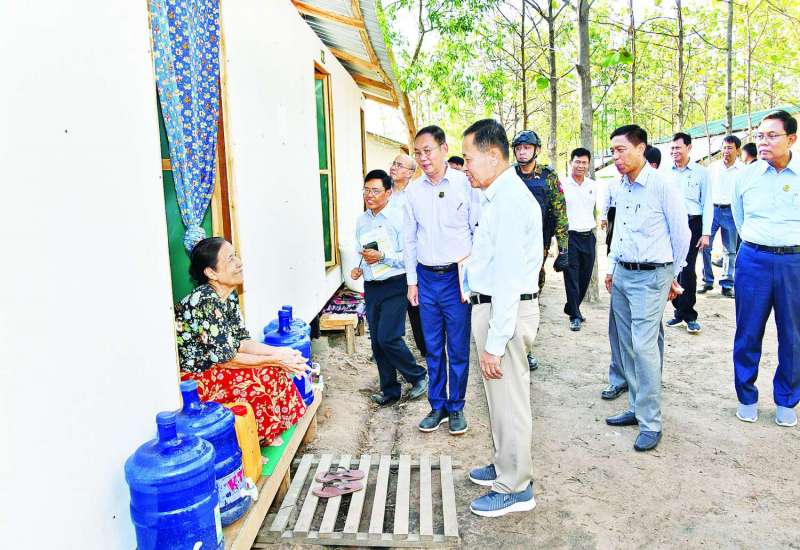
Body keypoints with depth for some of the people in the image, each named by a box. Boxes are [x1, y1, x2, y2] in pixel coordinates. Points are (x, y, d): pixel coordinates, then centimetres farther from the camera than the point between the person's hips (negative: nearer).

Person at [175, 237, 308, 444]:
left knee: (275, 370, -1)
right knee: (268, 375, -15)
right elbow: (225, 358, -24)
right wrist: (275, 359, -19)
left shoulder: (229, 296, 3)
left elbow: (241, 341, 4)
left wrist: (279, 352, -10)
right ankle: (263, 439, 4)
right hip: (191, 380, -9)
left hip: (210, 369, 9)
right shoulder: (205, 302, -25)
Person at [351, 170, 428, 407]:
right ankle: (390, 391, 25)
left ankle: (418, 376, 15)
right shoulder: (361, 221, 10)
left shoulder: (399, 218, -10)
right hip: (371, 287, 7)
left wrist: (383, 257, -21)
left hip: (394, 285, -6)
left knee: (388, 338, -11)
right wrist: (359, 268, 4)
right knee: (377, 342, 9)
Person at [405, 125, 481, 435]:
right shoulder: (414, 190, 6)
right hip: (426, 278, 3)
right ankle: (437, 406, 26)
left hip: (458, 276, -3)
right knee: (433, 348, 12)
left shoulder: (465, 184, -6)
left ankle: (456, 407, 23)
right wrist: (412, 281, 8)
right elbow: (410, 238, 10)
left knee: (458, 349, 6)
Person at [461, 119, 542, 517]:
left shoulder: (509, 201, -20)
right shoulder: (501, 195, 12)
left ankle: (515, 489, 21)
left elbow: (508, 278, -24)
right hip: (493, 304, 10)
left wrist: (494, 342, -22)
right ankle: (505, 466, 40)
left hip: (505, 310, -10)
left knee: (508, 400, 4)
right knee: (500, 396, 22)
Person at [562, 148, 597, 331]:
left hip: (589, 237, 5)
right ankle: (575, 316, 6)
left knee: (585, 277, 11)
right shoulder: (562, 185, -5)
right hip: (570, 236, -5)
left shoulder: (593, 185, 9)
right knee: (572, 278, -2)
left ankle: (571, 308, 29)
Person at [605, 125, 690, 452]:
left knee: (644, 347, -10)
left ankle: (650, 423, 2)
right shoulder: (622, 188, 11)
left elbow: (681, 233, -5)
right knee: (627, 346, 11)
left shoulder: (662, 186, -11)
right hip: (622, 275, 7)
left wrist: (674, 275, 4)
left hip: (650, 277, -7)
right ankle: (636, 409, 25)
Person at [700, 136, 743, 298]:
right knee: (704, 246, -4)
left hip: (731, 211, -1)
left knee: (730, 250, 5)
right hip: (712, 209, 1)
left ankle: (727, 285, 14)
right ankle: (707, 281, 9)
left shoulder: (743, 170, 1)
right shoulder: (713, 167, 7)